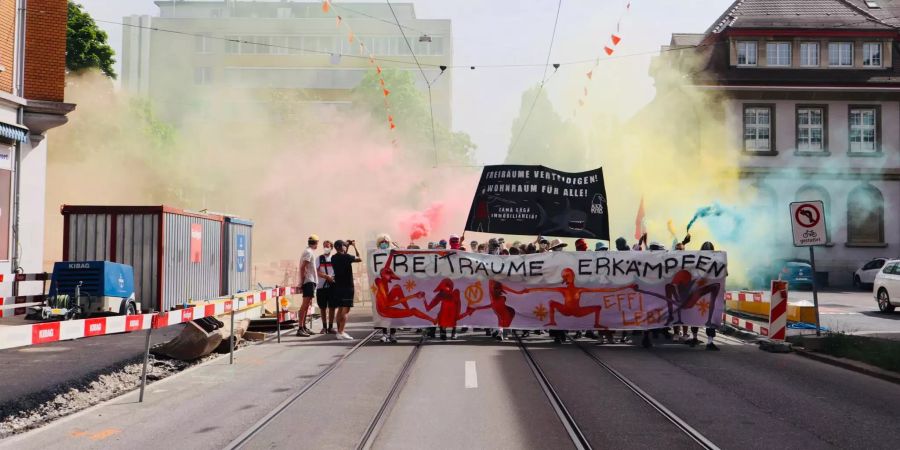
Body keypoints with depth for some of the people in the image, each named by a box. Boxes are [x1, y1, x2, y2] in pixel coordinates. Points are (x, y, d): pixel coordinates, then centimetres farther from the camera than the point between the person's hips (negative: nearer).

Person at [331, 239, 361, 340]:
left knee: (340, 309, 14)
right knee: (346, 309, -7)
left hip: (338, 286, 7)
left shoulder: (334, 258, 5)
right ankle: (341, 332, -13)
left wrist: (347, 246, 23)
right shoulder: (346, 257, -15)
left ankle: (339, 331, 18)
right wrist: (354, 246, 6)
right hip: (347, 286, -7)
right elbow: (359, 259, -4)